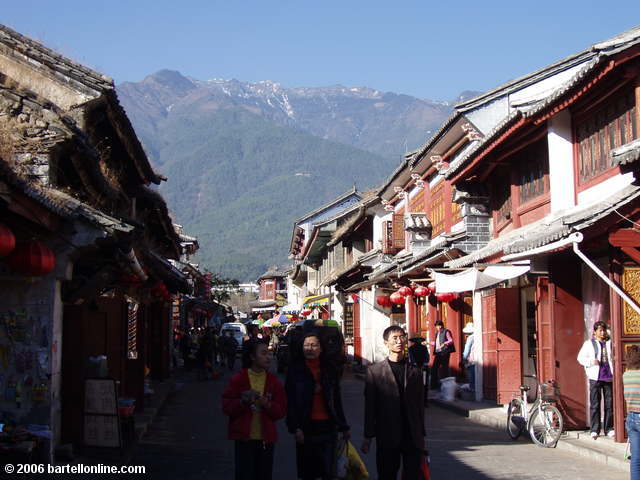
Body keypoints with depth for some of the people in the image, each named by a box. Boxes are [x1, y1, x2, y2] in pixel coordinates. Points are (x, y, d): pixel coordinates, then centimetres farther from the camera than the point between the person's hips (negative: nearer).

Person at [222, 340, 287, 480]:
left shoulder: (273, 381, 6)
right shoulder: (238, 379, -1)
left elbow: (281, 410, 2)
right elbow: (227, 407, -2)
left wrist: (266, 404, -17)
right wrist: (243, 402, -20)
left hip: (266, 439, 3)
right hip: (244, 438, -2)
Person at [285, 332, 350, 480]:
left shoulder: (329, 370, 8)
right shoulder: (295, 370, 1)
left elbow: (337, 401, 12)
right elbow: (290, 402, -3)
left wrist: (344, 427, 12)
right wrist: (296, 428, -11)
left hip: (328, 425, 2)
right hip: (306, 427, -2)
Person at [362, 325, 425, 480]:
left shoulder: (415, 371, 8)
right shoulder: (374, 371, 0)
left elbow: (420, 405, 10)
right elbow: (370, 405, -1)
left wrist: (421, 436, 9)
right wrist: (368, 436, -3)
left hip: (413, 437, 2)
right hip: (387, 437, -2)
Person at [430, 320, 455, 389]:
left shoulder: (446, 332, -5)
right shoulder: (437, 333, 19)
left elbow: (451, 341, -13)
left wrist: (444, 343, -28)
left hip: (444, 352, -8)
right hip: (438, 353, 8)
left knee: (444, 368, -4)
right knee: (434, 368, 4)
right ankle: (434, 385, 10)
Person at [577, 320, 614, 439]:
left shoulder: (609, 343, 12)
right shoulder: (589, 343, 6)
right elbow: (580, 358, 5)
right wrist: (592, 361, -11)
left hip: (609, 377, 2)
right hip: (595, 377, -2)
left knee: (609, 403, 3)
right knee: (595, 404, -2)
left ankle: (609, 428, 12)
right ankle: (595, 429, 2)